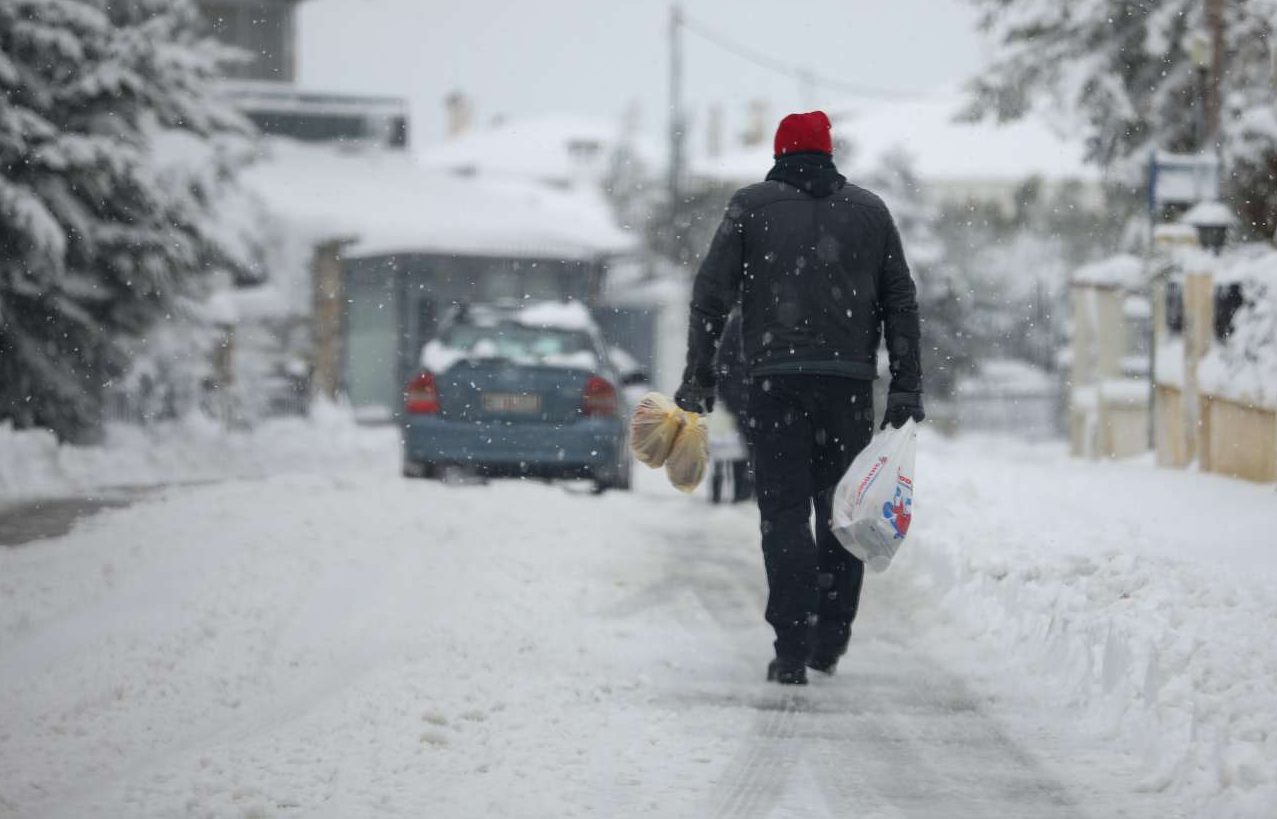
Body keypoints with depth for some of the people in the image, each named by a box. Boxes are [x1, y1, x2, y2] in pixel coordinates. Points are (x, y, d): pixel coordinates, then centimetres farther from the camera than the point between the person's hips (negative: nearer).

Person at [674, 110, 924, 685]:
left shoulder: (751, 206, 6)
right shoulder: (871, 211, 12)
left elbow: (711, 294, 2)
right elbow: (901, 304, 10)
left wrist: (699, 376, 6)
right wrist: (906, 389, 11)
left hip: (776, 381, -2)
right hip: (851, 380, 2)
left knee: (785, 514, -1)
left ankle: (793, 651, -9)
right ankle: (829, 643, 15)